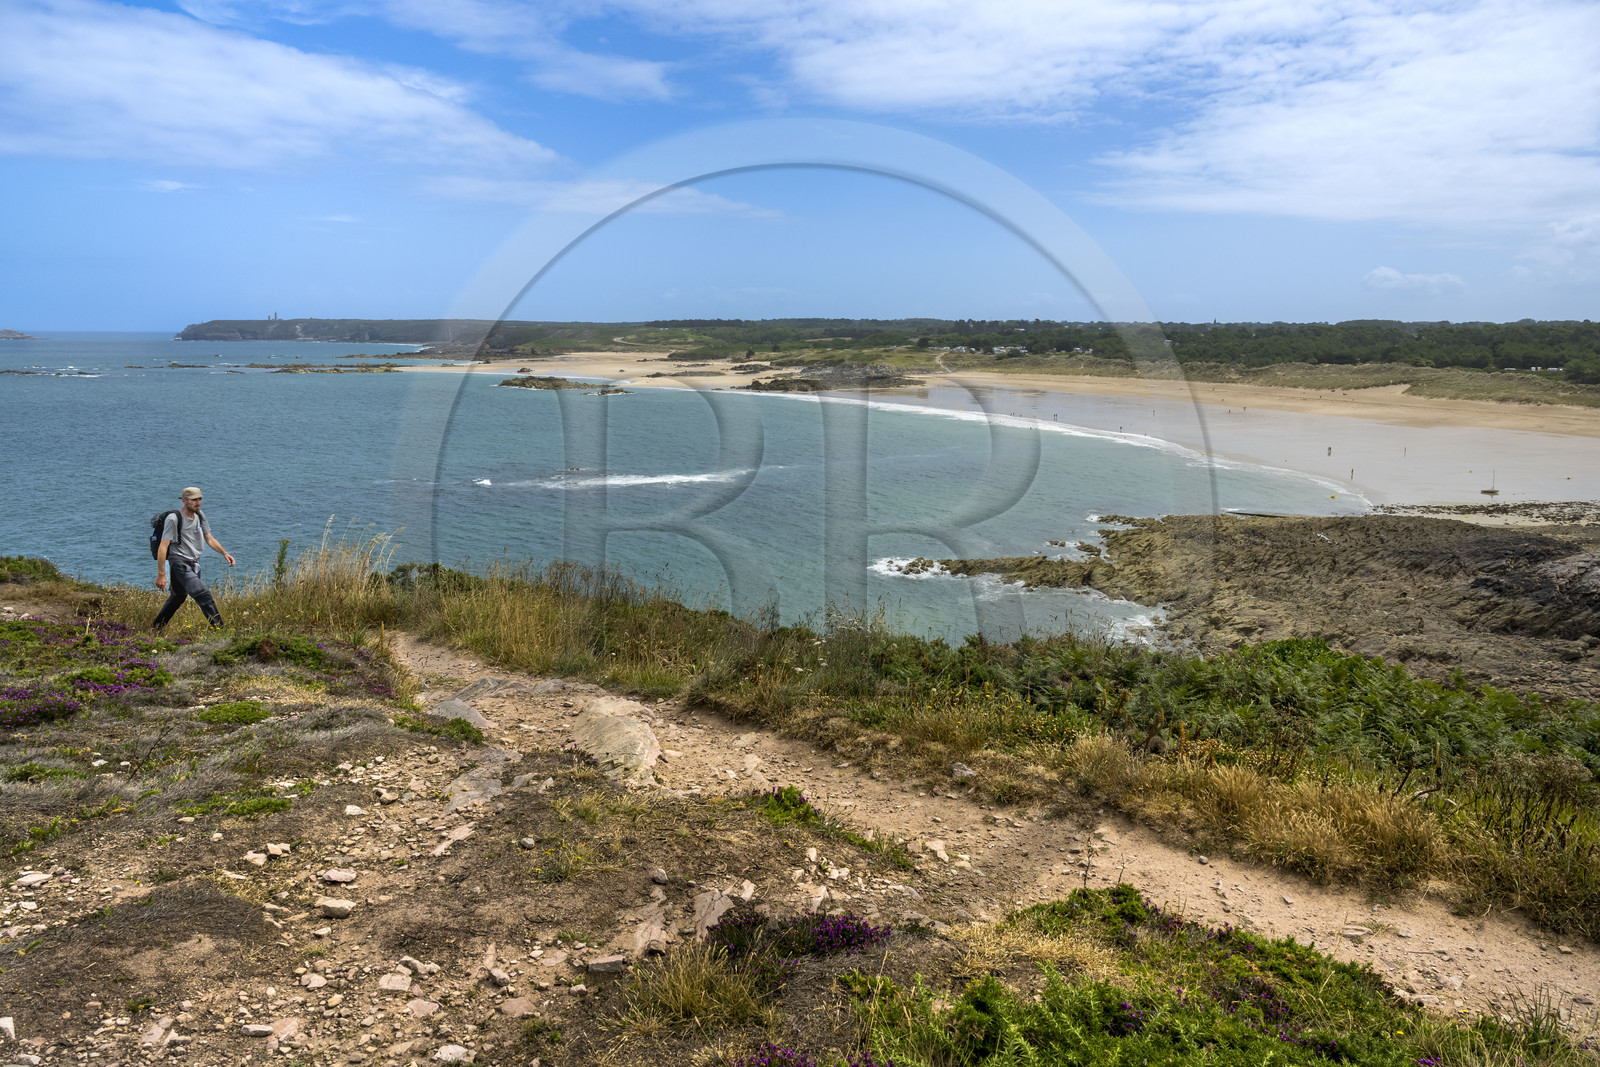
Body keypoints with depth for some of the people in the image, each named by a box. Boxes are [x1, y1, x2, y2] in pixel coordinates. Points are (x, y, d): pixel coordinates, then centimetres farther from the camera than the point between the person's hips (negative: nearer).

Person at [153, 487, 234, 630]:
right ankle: (219, 627, -23)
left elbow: (209, 539, 20)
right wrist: (161, 574, -17)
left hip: (194, 563, 8)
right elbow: (163, 547, -13)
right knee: (203, 594, -21)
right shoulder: (174, 519, -12)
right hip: (180, 563, -8)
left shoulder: (199, 516, 10)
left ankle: (157, 628, 35)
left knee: (179, 596, 18)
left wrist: (224, 553, 4)